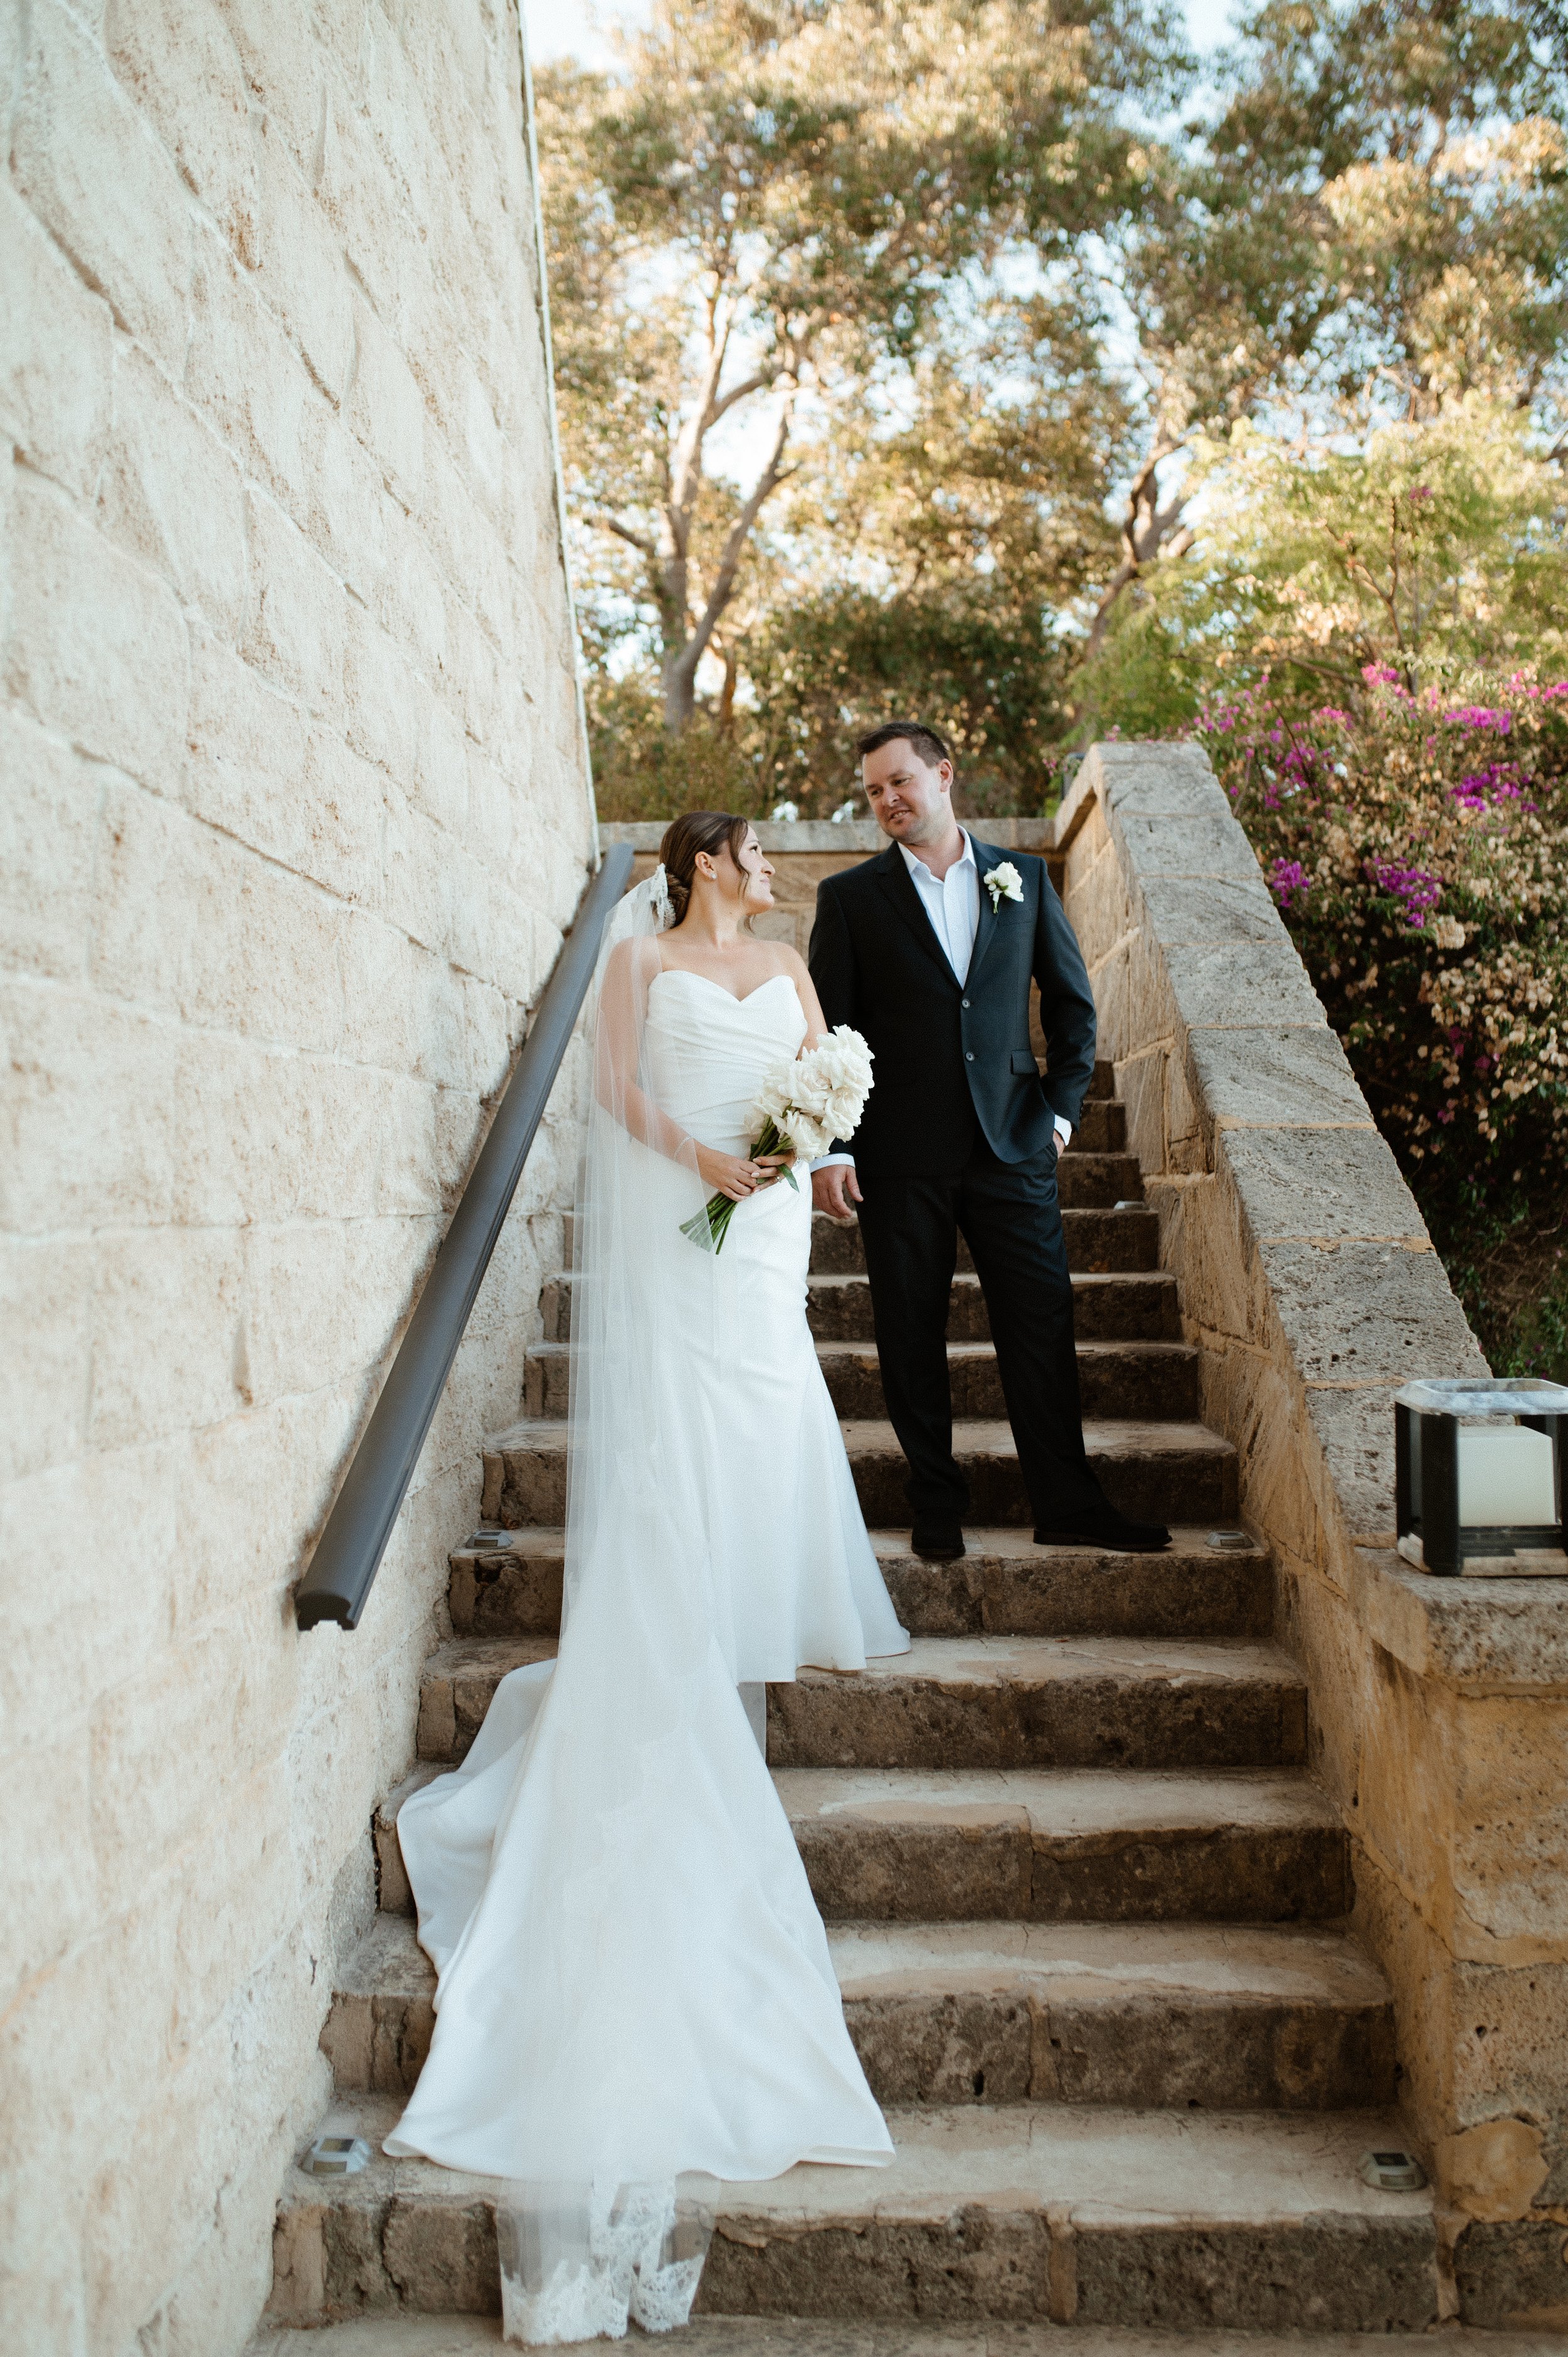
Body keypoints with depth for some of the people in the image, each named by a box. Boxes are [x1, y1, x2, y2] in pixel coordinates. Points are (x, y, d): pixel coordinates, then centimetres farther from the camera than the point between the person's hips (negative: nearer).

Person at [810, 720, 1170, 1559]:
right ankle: (937, 1505, 18)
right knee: (911, 1338, 5)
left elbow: (1072, 1002, 14)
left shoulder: (1024, 880, 9)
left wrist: (1061, 1108, 6)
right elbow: (825, 1031, 1)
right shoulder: (850, 897, 4)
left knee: (1042, 1326, 1)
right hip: (899, 1157, -1)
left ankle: (1068, 1504, 12)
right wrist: (829, 1149, -6)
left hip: (1011, 1145, 1)